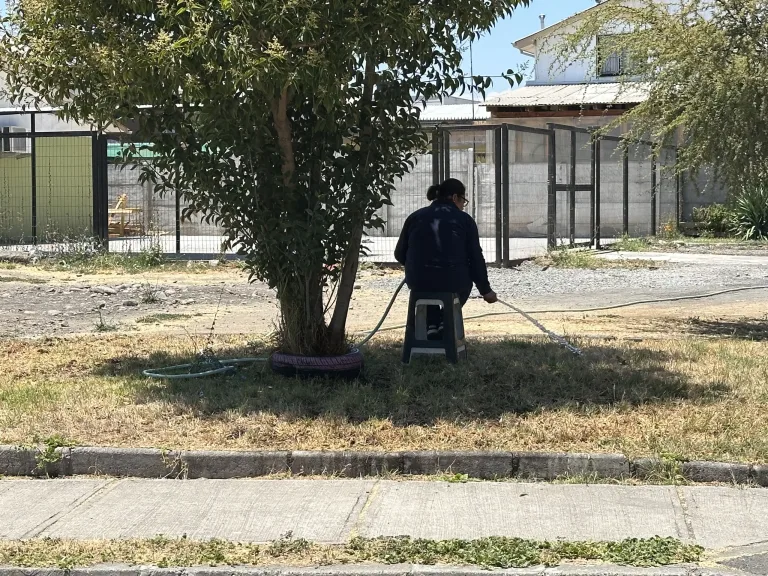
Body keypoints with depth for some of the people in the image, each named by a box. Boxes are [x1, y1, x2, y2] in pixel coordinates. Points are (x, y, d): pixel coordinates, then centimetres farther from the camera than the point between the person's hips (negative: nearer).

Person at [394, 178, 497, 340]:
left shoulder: (415, 217, 11)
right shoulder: (464, 220, 4)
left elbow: (400, 254, 14)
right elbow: (476, 258, 3)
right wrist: (485, 290, 14)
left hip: (418, 283, 2)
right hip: (453, 284, -2)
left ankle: (431, 326, 22)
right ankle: (445, 321, 16)